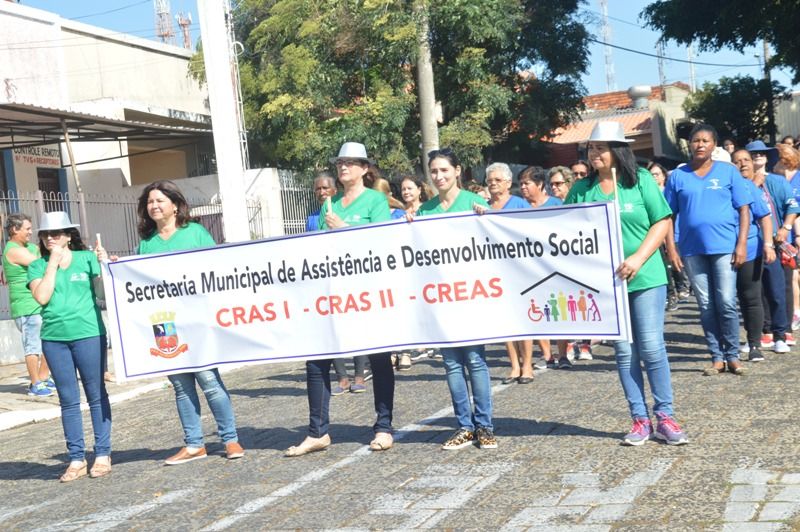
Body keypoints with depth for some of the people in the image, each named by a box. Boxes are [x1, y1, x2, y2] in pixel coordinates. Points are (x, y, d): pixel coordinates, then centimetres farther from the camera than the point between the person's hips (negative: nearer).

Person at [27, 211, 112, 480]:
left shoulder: (86, 258, 3)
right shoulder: (37, 266, 7)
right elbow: (42, 297, -8)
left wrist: (105, 264, -13)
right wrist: (52, 263, -6)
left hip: (88, 334, -2)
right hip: (54, 339, 2)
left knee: (96, 395, 4)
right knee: (68, 400, 7)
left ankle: (103, 454, 12)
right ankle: (76, 459, 14)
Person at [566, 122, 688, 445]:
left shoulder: (640, 180, -3)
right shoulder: (581, 189, 4)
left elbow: (662, 223, -5)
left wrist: (639, 258, -16)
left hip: (646, 278, -2)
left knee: (652, 348, -1)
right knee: (624, 352, 6)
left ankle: (664, 417, 11)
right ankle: (640, 420, 14)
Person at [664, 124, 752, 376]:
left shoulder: (728, 171, 3)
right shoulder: (677, 176, 5)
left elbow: (743, 209, 2)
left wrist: (742, 244, -7)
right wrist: (671, 249, -1)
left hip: (725, 247, -1)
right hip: (692, 249, 2)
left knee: (727, 304, -2)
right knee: (706, 306, 6)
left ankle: (732, 355, 11)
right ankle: (717, 357, 14)